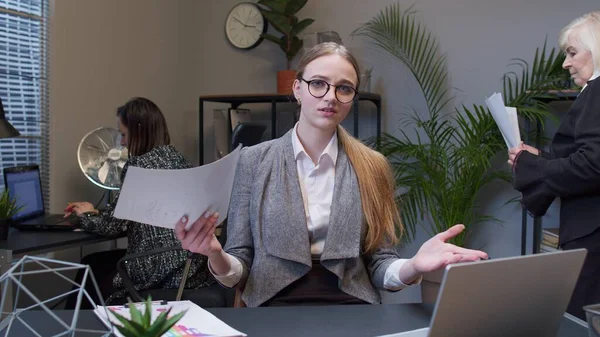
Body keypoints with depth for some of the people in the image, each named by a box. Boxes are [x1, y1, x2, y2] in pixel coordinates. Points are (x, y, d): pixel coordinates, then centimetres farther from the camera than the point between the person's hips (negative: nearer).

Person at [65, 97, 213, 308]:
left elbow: (113, 224, -8)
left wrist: (86, 215, 13)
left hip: (164, 271, -7)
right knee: (94, 263, 23)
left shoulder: (138, 165, -12)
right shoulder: (178, 159, 12)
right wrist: (95, 212, 25)